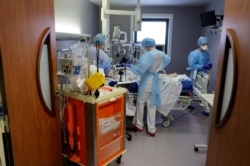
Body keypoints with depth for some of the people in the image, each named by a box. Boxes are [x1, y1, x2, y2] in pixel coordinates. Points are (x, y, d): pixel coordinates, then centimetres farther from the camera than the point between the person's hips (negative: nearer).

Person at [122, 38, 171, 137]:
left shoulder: (147, 55, -20)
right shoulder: (161, 54, 4)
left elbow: (140, 69, -26)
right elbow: (168, 59, 28)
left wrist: (130, 66, -13)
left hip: (146, 81, -6)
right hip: (155, 81, 7)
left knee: (141, 103, 11)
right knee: (152, 105, 10)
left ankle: (139, 125, 26)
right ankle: (151, 129, 17)